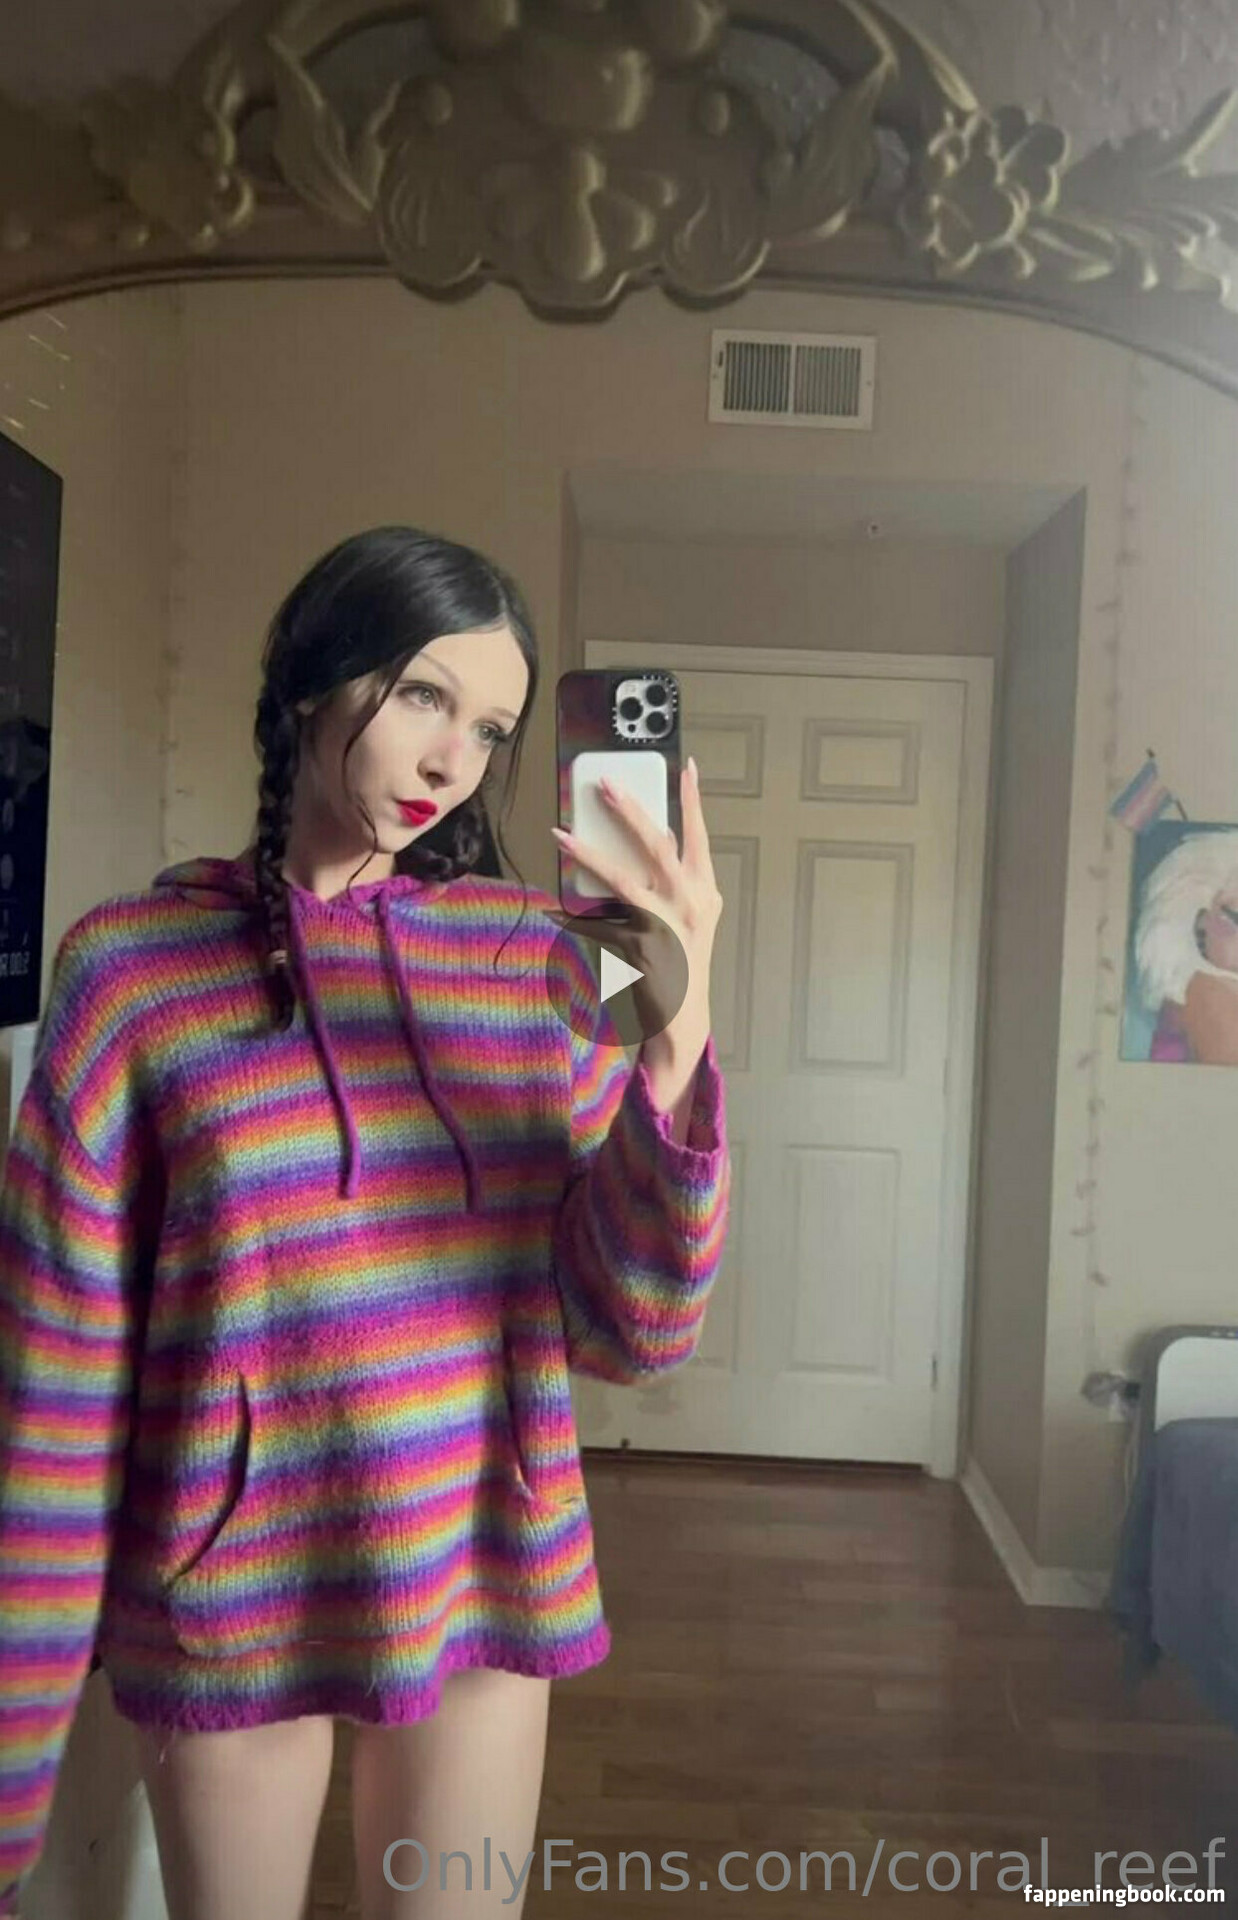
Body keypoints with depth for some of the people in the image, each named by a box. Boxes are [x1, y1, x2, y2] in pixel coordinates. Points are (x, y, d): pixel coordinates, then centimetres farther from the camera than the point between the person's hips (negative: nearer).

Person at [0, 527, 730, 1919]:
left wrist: (679, 1033, -25)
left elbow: (632, 1333, -10)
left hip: (489, 1585, 2)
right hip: (226, 1604, -1)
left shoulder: (538, 956, -6)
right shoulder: (130, 964, -12)